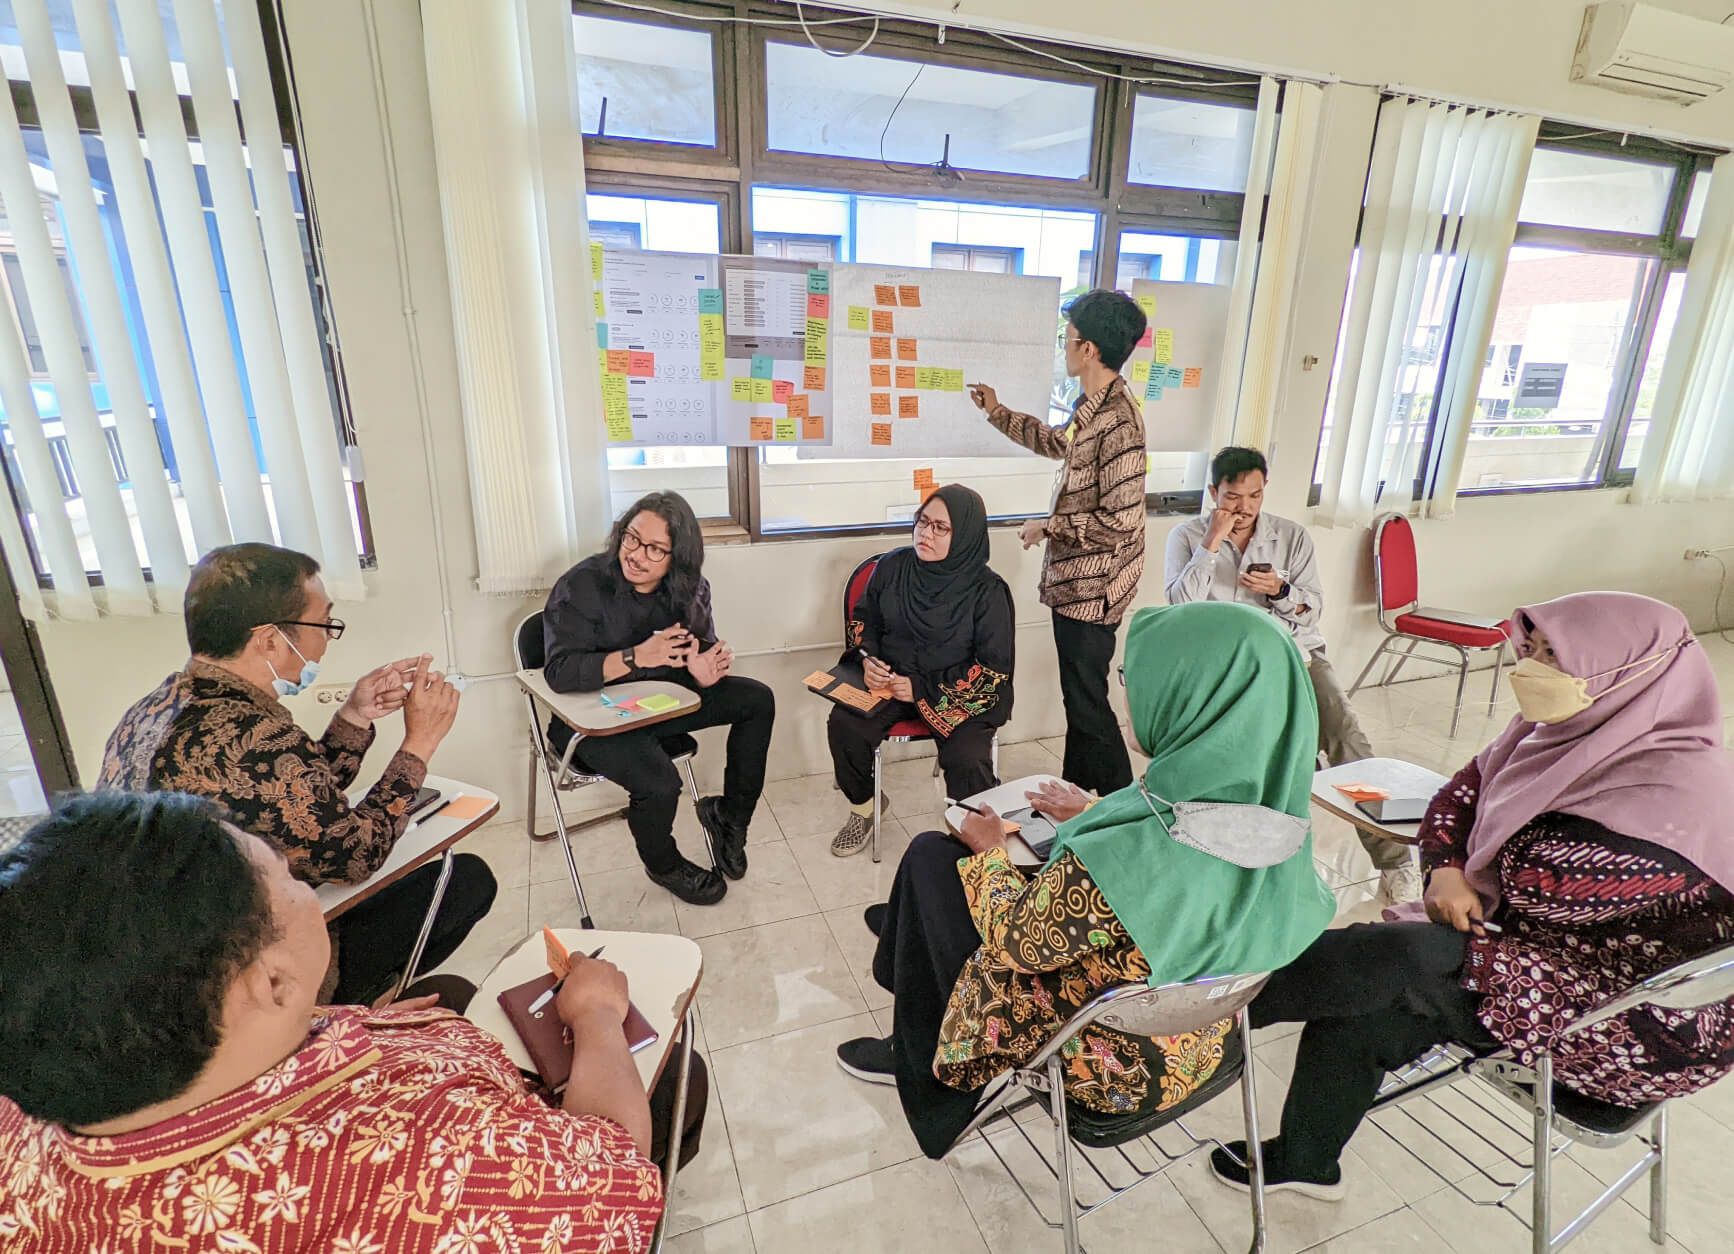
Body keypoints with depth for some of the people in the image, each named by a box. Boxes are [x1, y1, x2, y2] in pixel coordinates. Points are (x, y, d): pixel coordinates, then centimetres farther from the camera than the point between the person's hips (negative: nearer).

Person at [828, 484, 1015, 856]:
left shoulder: (987, 590, -11)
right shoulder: (893, 566, -1)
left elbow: (994, 668, -11)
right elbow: (864, 617, 14)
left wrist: (923, 687, -17)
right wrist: (868, 658, -8)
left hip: (960, 695, -3)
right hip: (890, 679, 3)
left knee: (966, 759, -29)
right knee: (844, 724, -23)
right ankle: (863, 808, 7)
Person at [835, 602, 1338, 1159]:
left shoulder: (1115, 858, -41)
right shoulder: (1273, 815, -17)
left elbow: (1016, 939, -22)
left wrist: (988, 850, -4)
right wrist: (1095, 817, 15)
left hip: (1103, 1065, -6)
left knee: (932, 855, 4)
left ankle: (916, 1058, 27)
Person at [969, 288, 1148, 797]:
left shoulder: (1118, 422, -23)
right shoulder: (1092, 406, 6)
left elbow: (1119, 523, -26)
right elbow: (1058, 443, 29)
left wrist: (1048, 526, -14)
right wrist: (997, 412, 31)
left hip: (1093, 587, -10)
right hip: (1072, 579, 10)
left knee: (1087, 700, 2)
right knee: (1077, 692, 20)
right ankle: (1076, 790, 37)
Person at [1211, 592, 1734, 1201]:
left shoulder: (1675, 791, -26)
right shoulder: (1566, 729, -1)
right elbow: (1459, 796, 4)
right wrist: (1445, 871, -12)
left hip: (1645, 1021, -7)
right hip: (1548, 942, 7)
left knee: (1410, 959, -25)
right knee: (1364, 1009, -6)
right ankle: (1305, 1161, 13)